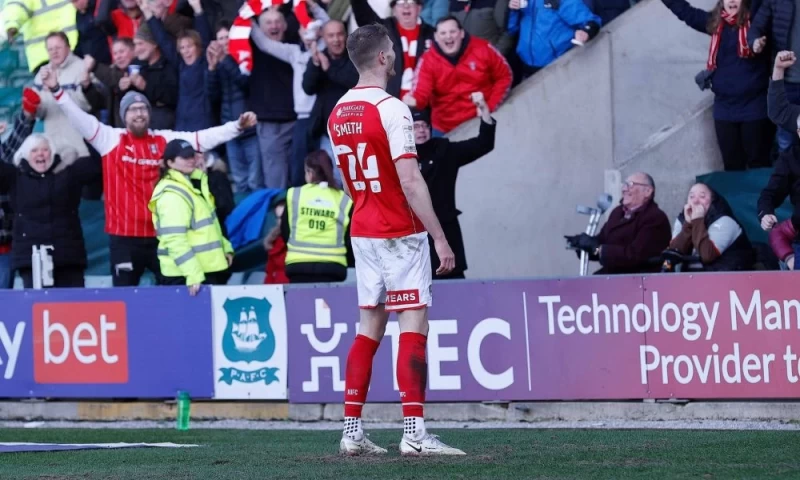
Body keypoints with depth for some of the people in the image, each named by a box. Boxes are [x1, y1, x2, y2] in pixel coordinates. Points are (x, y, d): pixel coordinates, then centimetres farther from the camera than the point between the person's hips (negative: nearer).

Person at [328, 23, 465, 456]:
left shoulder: (338, 113, 9)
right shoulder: (391, 109, -16)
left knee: (369, 327, 11)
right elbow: (410, 183, -20)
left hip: (362, 231, 8)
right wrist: (440, 238, -17)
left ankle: (351, 432, 9)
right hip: (400, 233, -8)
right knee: (414, 325, -7)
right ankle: (414, 433, -13)